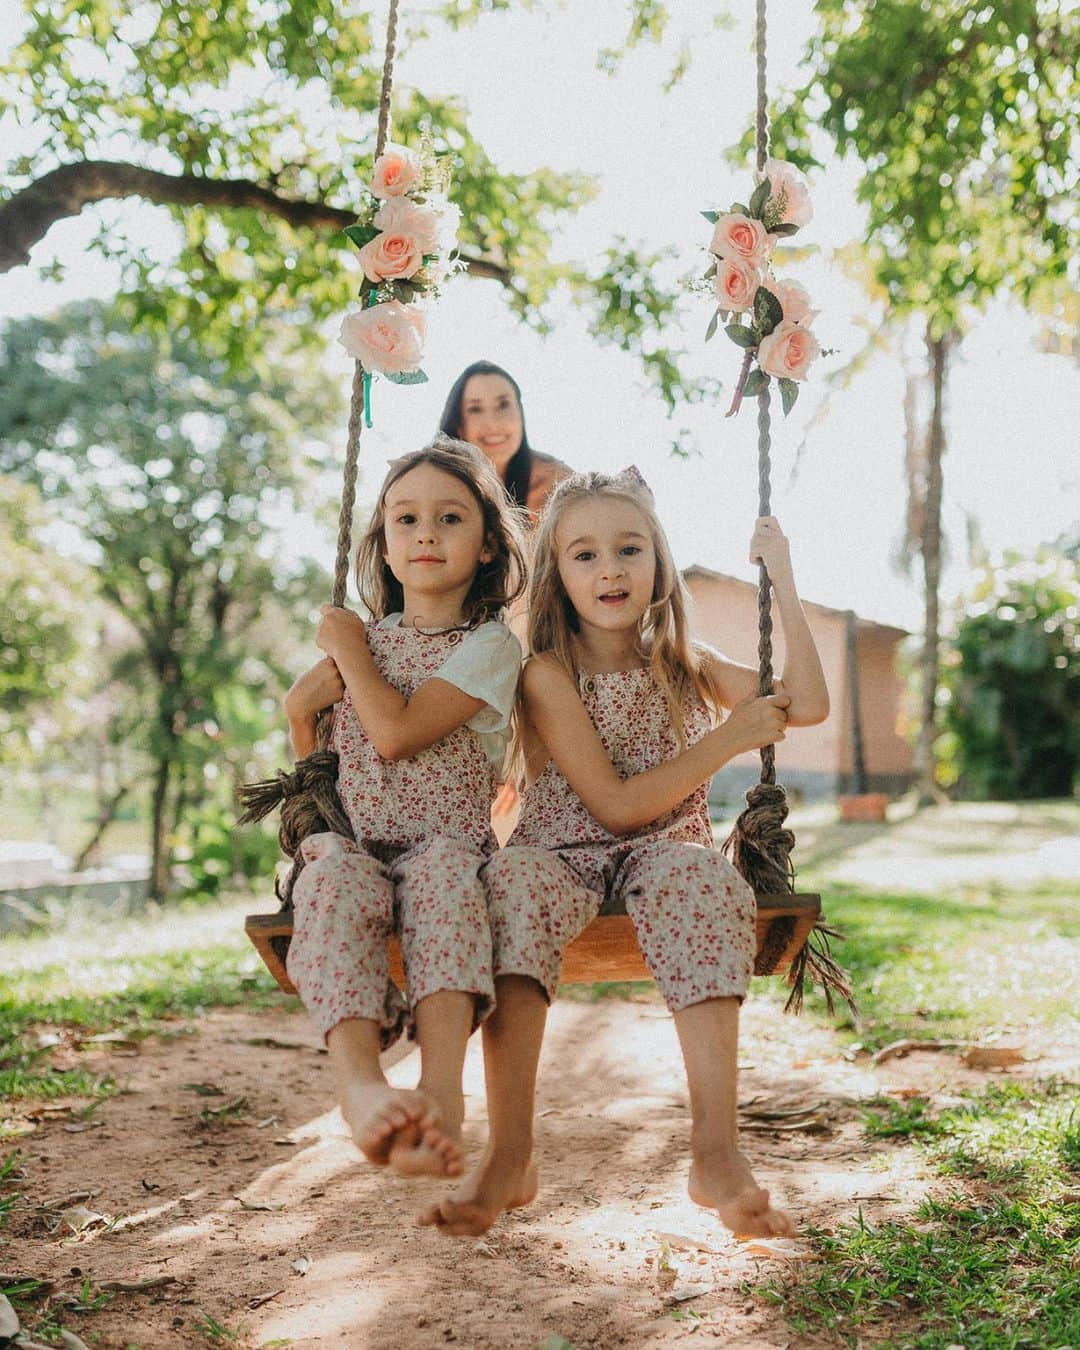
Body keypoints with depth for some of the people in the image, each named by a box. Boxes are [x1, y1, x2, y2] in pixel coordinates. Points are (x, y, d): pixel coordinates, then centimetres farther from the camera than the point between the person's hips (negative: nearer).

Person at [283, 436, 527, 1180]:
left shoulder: (490, 644, 1)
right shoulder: (367, 638, 19)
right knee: (332, 883, -33)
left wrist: (348, 646, -1)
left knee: (442, 876, -39)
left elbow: (396, 732, -12)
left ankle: (442, 1087, -53)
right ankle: (362, 1085, -51)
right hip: (357, 845, 3)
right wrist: (307, 696, 15)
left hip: (449, 845, -3)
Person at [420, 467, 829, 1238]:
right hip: (567, 855, -2)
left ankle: (716, 1152, -36)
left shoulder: (684, 666, 12)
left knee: (700, 874, -34)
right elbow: (615, 804, -11)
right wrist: (727, 741, -11)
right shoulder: (549, 675, -3)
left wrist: (782, 580, 2)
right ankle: (509, 1155, -35)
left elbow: (809, 704, 2)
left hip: (662, 856, 2)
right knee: (515, 878, -37)